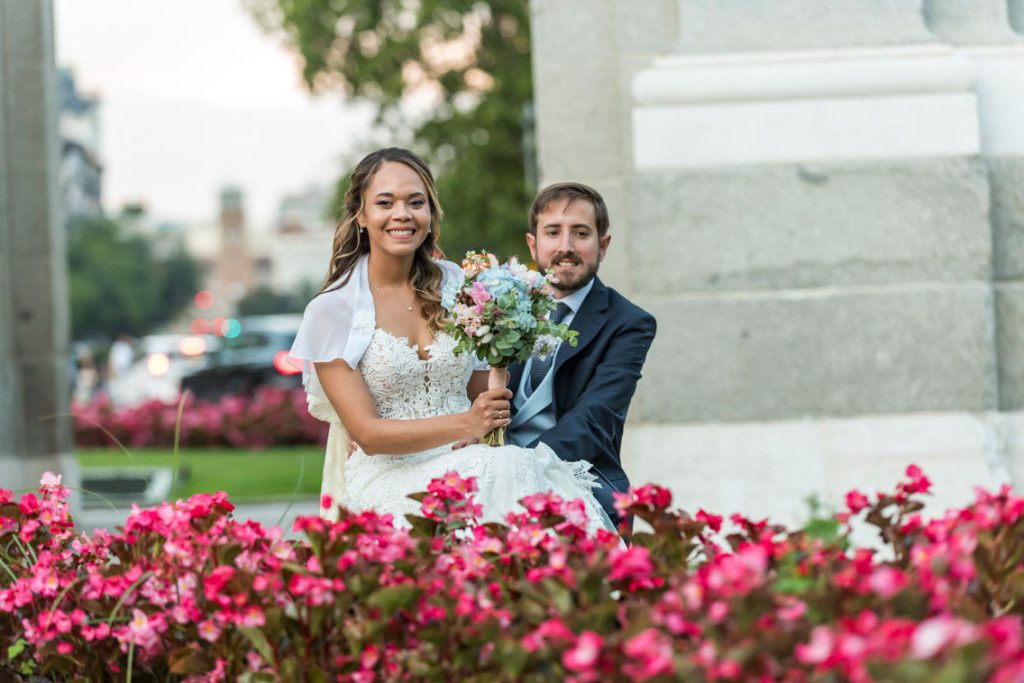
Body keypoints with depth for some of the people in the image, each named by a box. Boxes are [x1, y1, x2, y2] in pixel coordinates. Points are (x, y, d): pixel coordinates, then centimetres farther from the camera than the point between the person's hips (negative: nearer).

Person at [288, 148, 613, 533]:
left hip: (469, 467, 4)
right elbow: (367, 433, -7)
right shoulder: (331, 311, -1)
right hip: (387, 479, -4)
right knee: (502, 472, -32)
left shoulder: (456, 286, 10)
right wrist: (465, 425, -18)